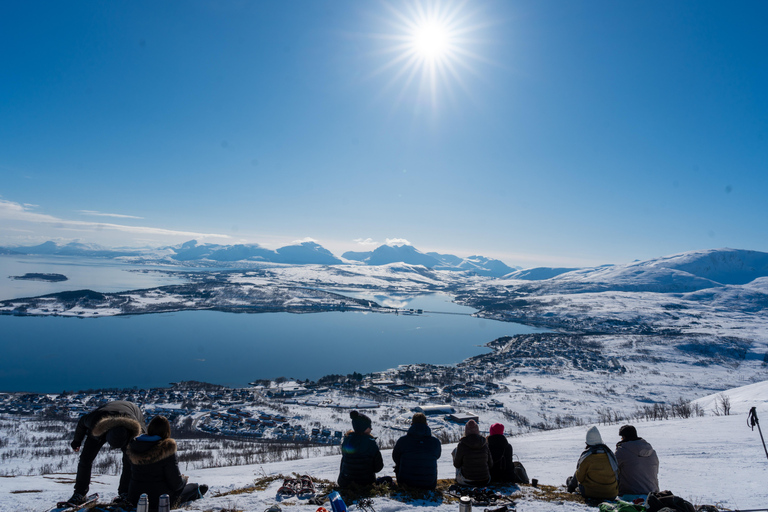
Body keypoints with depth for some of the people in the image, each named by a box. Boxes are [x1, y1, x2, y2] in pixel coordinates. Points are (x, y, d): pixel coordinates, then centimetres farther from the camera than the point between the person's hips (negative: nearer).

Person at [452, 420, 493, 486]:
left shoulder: (462, 445, -15)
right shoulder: (485, 444, -6)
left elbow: (456, 465, -4)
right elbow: (490, 464, 3)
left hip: (467, 482, -3)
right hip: (485, 481, 3)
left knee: (455, 451, 15)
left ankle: (458, 479, 31)